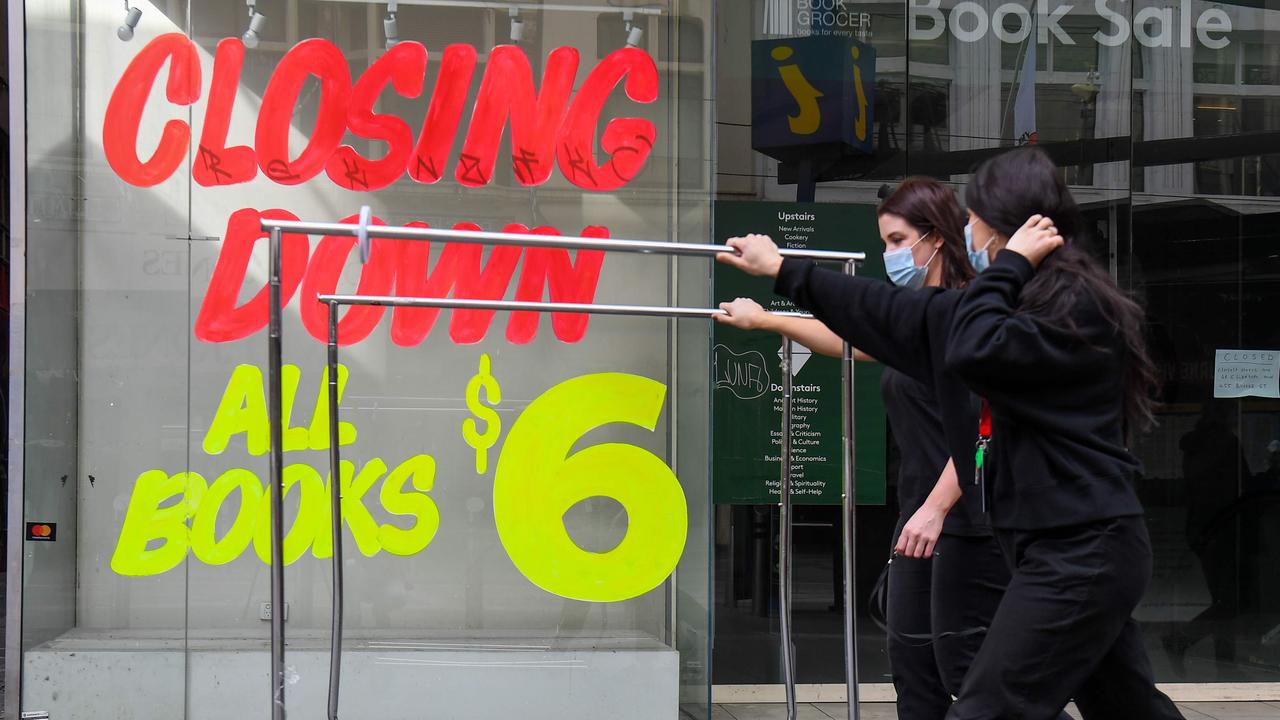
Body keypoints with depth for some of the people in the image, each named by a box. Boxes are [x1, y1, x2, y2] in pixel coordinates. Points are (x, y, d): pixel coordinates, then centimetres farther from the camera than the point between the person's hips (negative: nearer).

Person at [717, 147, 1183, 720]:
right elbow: (905, 320, 20)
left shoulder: (1076, 302, -13)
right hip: (1075, 548, 10)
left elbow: (974, 351, -28)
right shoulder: (1023, 301, 15)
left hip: (1079, 551, -10)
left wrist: (1012, 262, -13)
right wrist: (782, 271, 23)